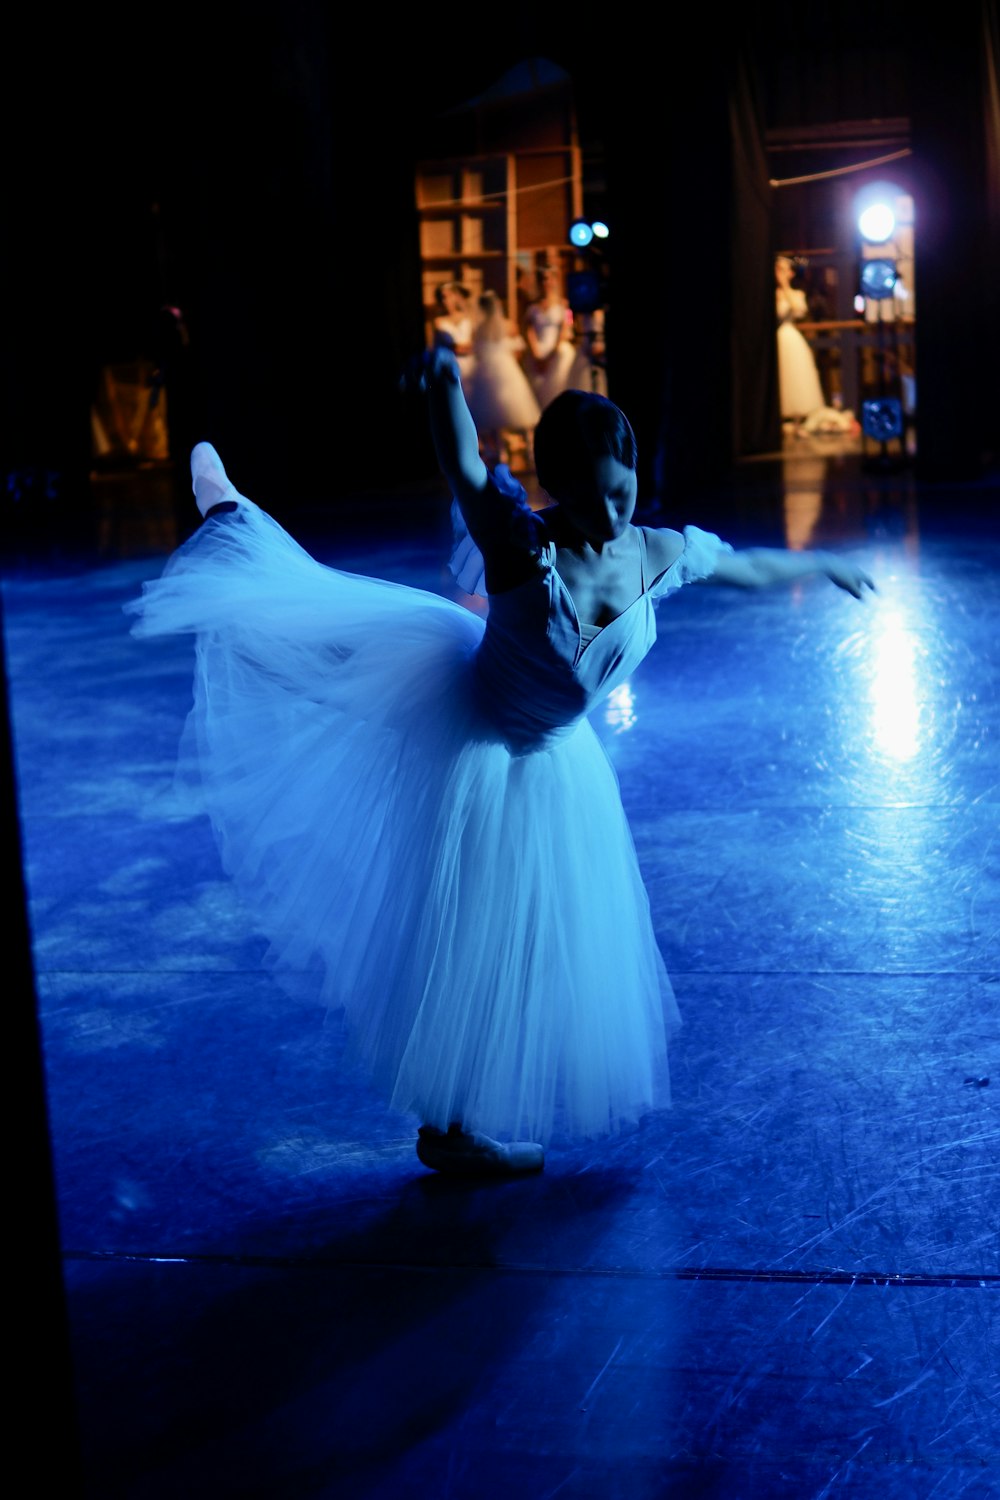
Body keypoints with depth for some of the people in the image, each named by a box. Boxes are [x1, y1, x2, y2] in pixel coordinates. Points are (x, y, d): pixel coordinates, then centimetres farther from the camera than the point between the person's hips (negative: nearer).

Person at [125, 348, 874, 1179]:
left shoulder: (657, 555, -15)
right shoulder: (521, 545, -29)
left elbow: (746, 566, 4)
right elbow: (466, 467, -48)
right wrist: (443, 386, -68)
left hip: (548, 771, 5)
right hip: (462, 737, -5)